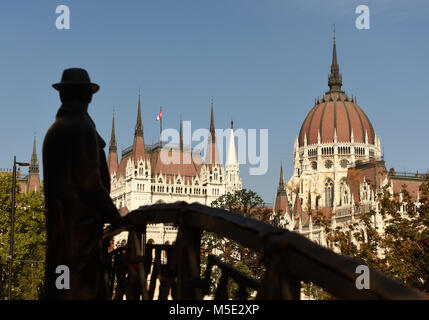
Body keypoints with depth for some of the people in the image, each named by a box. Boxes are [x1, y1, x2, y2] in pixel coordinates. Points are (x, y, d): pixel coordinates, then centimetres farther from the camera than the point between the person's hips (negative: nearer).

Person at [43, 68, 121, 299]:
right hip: (81, 224, -9)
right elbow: (90, 182, -15)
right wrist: (115, 217, -5)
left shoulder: (53, 130, 18)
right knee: (84, 288, -9)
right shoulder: (81, 127, -10)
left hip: (59, 224, 9)